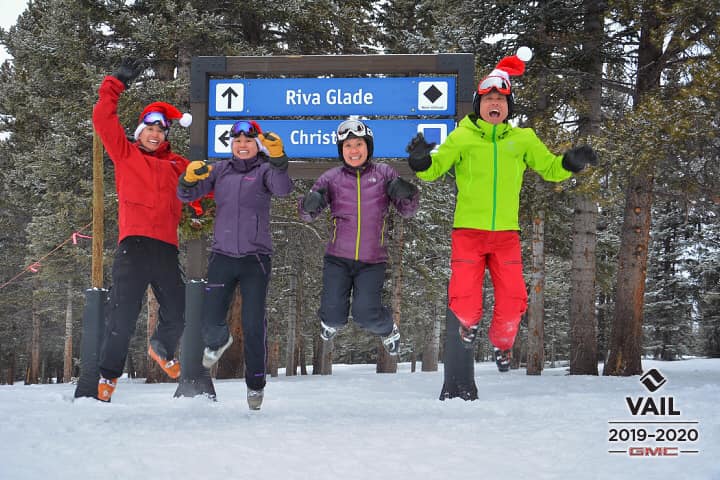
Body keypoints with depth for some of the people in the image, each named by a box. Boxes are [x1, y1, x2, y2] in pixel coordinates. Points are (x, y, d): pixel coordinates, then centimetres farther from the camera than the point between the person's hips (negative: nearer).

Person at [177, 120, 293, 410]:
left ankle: (256, 384, 15)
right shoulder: (219, 170, 10)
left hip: (255, 258, -2)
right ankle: (219, 341, 40)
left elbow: (283, 189, -20)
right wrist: (190, 178, -17)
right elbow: (187, 195, 6)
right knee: (211, 323, 2)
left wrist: (277, 158, -37)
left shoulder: (264, 170, 1)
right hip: (222, 256, 3)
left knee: (254, 325, -3)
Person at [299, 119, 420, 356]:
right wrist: (309, 204, -19)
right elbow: (307, 214, 5)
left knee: (366, 315, -11)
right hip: (337, 258, 1)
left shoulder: (384, 173, 5)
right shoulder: (331, 178, 5)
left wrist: (408, 194, -16)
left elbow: (407, 211, 6)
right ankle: (330, 322, 36)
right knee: (334, 315, -3)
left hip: (372, 260, -1)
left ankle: (388, 330, 25)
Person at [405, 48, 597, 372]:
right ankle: (469, 323, 28)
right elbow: (434, 169, -3)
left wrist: (571, 162, -7)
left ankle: (502, 344, 29)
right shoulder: (462, 136, 0)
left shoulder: (523, 139, 7)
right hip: (468, 231, -2)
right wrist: (421, 161, -24)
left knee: (513, 301, -1)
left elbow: (550, 169, 13)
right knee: (464, 302, -9)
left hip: (506, 234, 2)